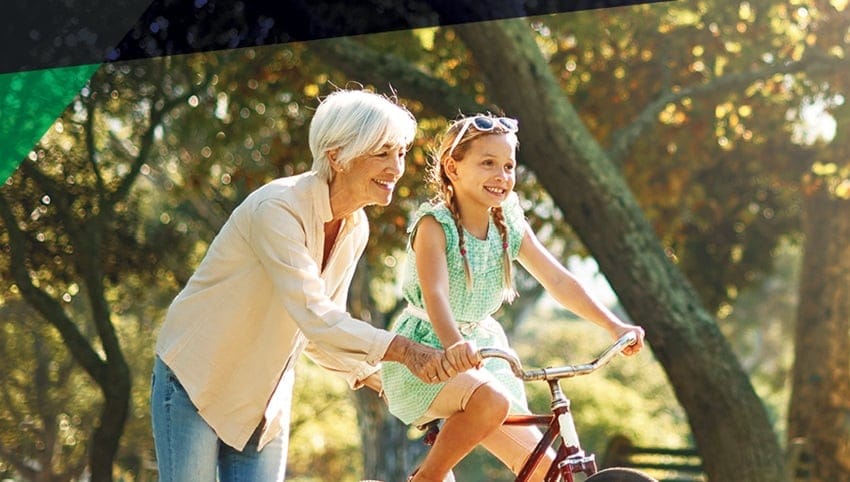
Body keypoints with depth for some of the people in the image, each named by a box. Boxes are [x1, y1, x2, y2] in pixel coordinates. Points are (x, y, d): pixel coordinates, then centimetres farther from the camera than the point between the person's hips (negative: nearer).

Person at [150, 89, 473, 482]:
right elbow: (314, 317, -36)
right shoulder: (278, 209, -26)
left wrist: (371, 376, -6)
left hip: (264, 401, 7)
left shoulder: (355, 228, -1)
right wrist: (403, 350, -45)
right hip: (196, 384, -6)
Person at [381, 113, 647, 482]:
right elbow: (435, 293, -30)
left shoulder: (511, 228, 2)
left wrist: (615, 326, -11)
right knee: (491, 400, -37)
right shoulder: (434, 224, -16)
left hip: (481, 348, 6)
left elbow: (558, 281, -1)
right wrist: (453, 345, -49)